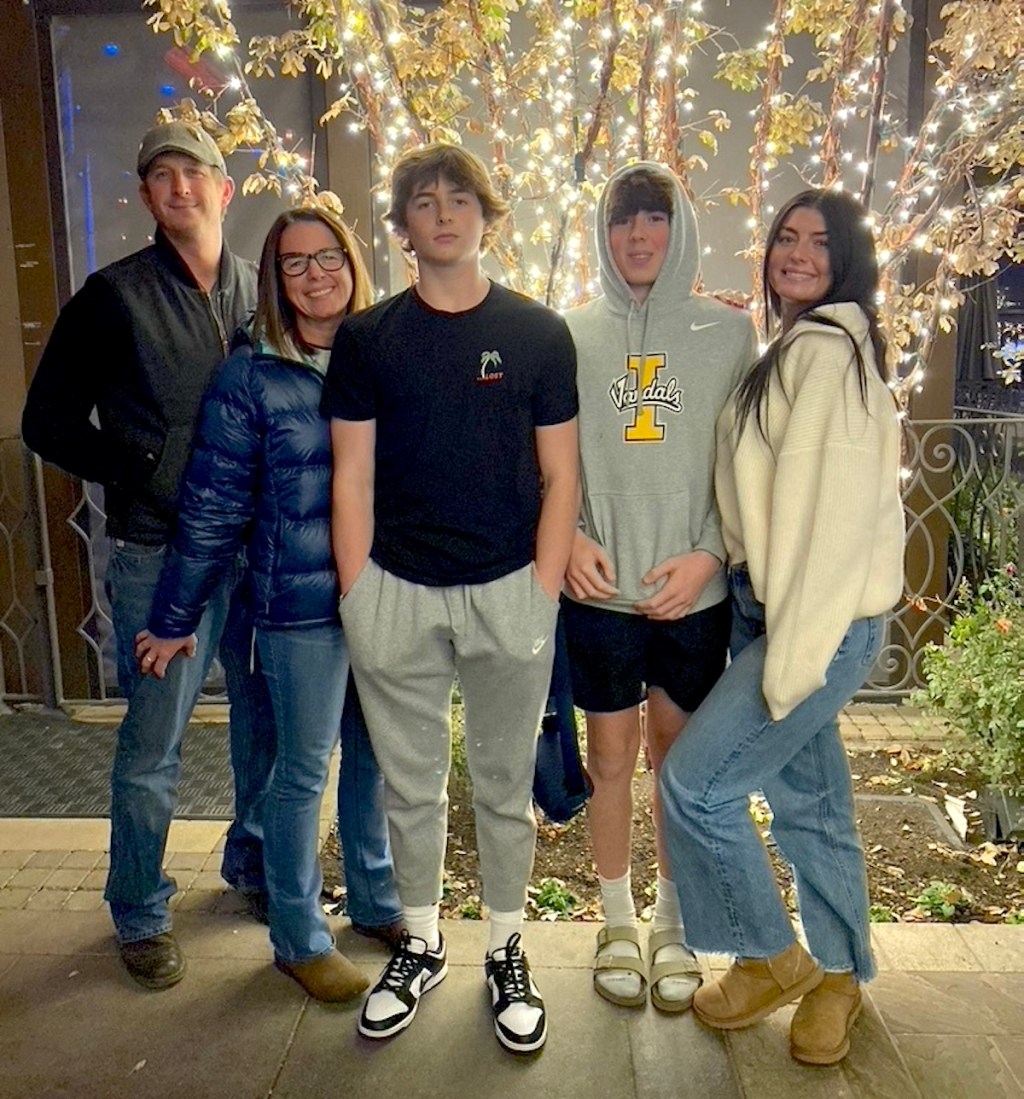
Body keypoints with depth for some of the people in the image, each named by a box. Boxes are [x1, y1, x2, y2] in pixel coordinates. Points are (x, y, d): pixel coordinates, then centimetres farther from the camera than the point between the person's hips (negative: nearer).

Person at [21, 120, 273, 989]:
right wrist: (137, 474, -7)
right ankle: (140, 916, 28)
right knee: (152, 747, 6)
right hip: (159, 553, -3)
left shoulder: (265, 291, 7)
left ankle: (255, 862, 39)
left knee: (269, 721, 15)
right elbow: (49, 421, 2)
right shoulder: (114, 296, -1)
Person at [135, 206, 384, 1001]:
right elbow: (214, 507, -3)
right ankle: (300, 938, 29)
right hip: (303, 606, -3)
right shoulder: (251, 375, -4)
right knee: (303, 773, 9)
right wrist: (173, 620, 0)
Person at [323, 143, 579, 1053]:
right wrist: (357, 599, -2)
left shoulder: (539, 333, 2)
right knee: (411, 786, 13)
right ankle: (420, 944, 35)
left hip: (508, 593, 0)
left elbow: (559, 477, 2)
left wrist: (543, 594, -5)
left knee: (505, 785, 12)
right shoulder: (367, 339, 4)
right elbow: (352, 480, 3)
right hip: (396, 592, 1)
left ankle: (507, 951, 33)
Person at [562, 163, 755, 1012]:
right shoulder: (571, 334, 3)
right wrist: (568, 537, -11)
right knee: (611, 753, 10)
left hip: (697, 589, 0)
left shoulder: (730, 333, 2)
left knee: (681, 754, 12)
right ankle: (619, 920, 31)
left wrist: (708, 554, -11)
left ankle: (673, 924, 32)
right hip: (600, 589, 0)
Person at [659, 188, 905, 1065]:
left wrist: (793, 653, -20)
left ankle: (773, 959, 18)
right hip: (769, 608, 9)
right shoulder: (791, 351, 17)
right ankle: (839, 977, 35)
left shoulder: (827, 349, -13)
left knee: (695, 781, -5)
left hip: (822, 620, -9)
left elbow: (835, 509, -20)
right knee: (810, 800, 17)